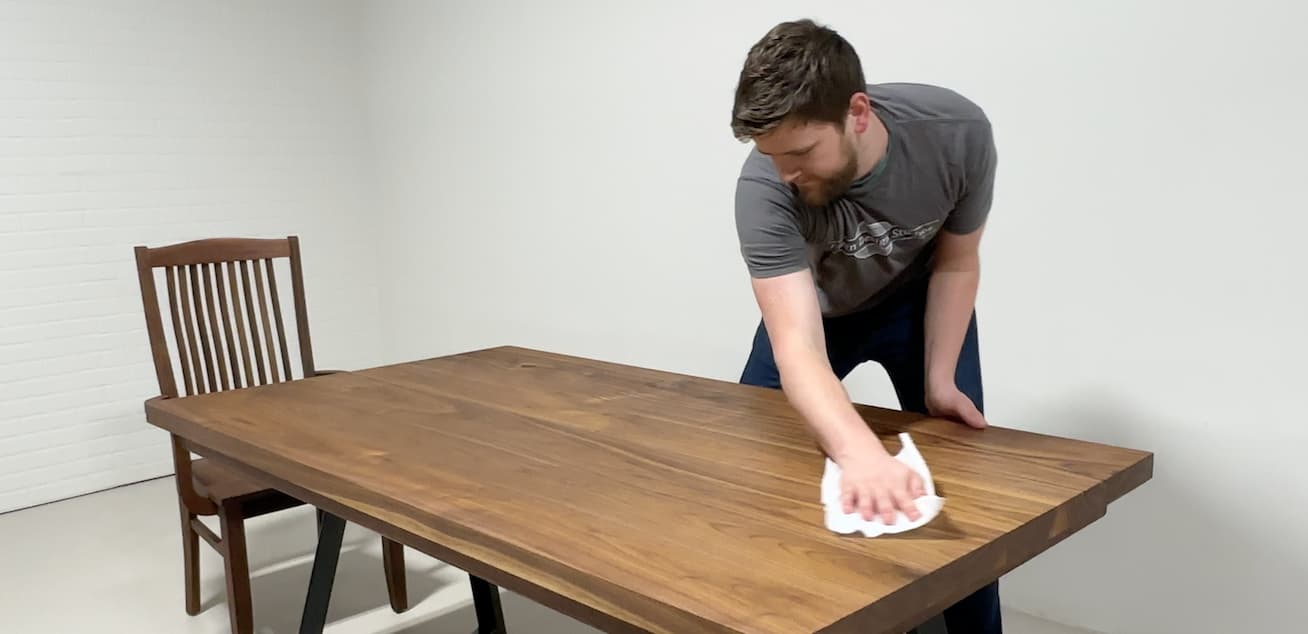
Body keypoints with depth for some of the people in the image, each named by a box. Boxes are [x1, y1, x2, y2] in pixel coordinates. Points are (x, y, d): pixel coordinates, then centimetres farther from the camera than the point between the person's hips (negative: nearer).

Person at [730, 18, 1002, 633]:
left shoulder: (957, 132, -31)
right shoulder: (765, 187, -37)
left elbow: (955, 265, -13)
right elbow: (798, 348, -46)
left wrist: (939, 382, -19)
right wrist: (861, 453, -63)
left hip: (916, 302, 0)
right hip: (812, 308, 0)